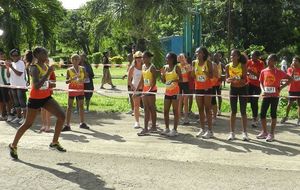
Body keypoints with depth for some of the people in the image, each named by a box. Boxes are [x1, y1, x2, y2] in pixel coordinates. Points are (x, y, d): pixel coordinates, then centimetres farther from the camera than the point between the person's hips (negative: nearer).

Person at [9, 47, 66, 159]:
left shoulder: (46, 66, 5)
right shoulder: (34, 68, -19)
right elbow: (36, 86, -33)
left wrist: (50, 84, 1)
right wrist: (48, 73, -34)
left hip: (46, 97, 7)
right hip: (35, 99, -7)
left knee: (61, 115, -9)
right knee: (28, 124, 6)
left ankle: (54, 143, 3)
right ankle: (13, 145, 27)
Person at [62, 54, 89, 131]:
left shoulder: (82, 69, 3)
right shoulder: (69, 70, -3)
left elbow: (86, 77, 6)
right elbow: (66, 81, -4)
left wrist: (83, 80, -15)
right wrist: (72, 79, -23)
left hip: (80, 89, 3)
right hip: (72, 89, -3)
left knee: (81, 106, 11)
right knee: (69, 106, -3)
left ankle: (82, 123, 25)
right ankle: (67, 125, -2)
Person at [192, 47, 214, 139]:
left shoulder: (208, 62, -6)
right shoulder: (194, 62, 5)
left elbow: (211, 76, -8)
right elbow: (193, 76, 7)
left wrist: (205, 71, -26)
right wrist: (193, 69, -11)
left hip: (207, 88, -4)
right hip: (198, 88, 4)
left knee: (207, 109, -3)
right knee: (200, 109, 9)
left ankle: (210, 130, 1)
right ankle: (202, 129, 18)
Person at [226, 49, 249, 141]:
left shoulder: (243, 66, -13)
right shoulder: (228, 66, -5)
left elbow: (244, 79, -16)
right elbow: (227, 79, -5)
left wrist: (238, 80, -35)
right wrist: (229, 80, -28)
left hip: (242, 89, -2)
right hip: (233, 89, 2)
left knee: (243, 111, 2)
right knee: (233, 111, 5)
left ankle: (244, 133, 10)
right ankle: (232, 133, 10)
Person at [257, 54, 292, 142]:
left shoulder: (279, 72, -6)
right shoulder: (263, 71, 5)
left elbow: (290, 79, -4)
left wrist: (282, 87, -10)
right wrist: (263, 90, -5)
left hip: (275, 96, -4)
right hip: (266, 95, 4)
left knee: (273, 114, 3)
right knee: (262, 114, 4)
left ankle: (271, 134, 12)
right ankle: (264, 132, 20)